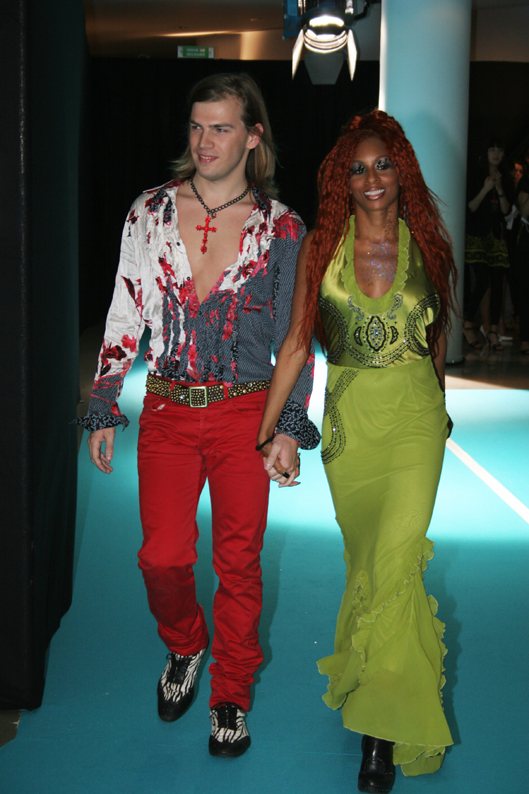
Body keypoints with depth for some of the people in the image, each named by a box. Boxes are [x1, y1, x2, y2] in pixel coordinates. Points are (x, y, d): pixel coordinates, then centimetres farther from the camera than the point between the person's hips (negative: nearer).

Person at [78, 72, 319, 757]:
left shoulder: (281, 228, -2)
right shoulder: (151, 211, 2)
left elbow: (295, 336, 2)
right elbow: (124, 317, 6)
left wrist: (291, 428, -4)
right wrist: (103, 410, 4)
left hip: (245, 414, -1)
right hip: (167, 412, 1)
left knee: (239, 562, 4)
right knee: (162, 557, -1)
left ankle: (231, 696, 25)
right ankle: (184, 649, 33)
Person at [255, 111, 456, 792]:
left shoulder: (426, 245, 1)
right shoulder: (321, 246, 0)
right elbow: (297, 343, 2)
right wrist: (266, 431, -1)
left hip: (415, 417, -1)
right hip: (348, 417, 1)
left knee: (392, 563, -10)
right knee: (364, 559, 11)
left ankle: (382, 726, 2)